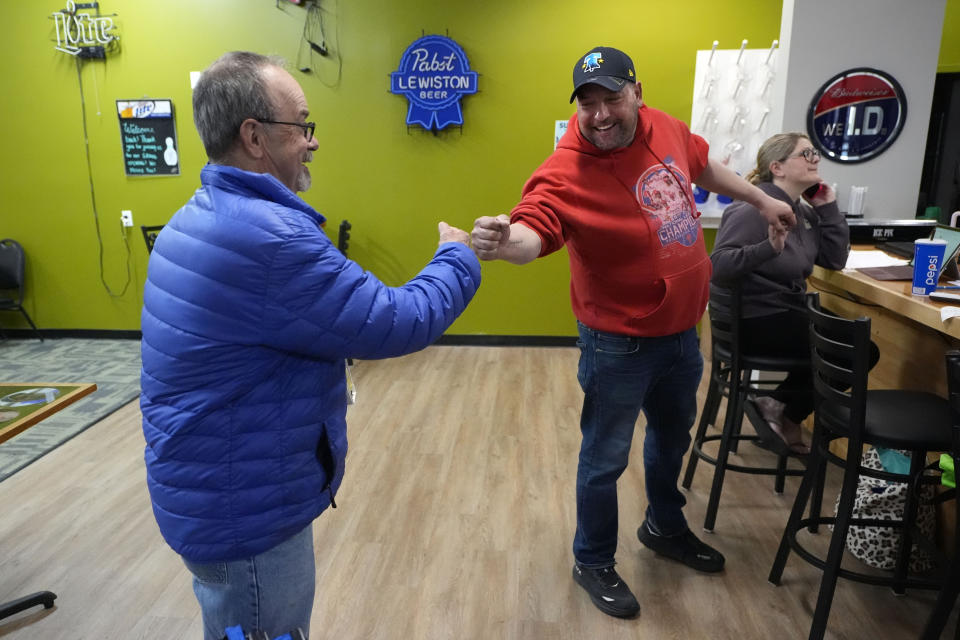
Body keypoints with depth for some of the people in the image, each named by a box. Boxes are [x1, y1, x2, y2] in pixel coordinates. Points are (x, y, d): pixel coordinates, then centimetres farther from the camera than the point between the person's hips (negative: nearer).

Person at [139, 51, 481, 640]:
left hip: (214, 490, 9)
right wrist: (458, 258, -8)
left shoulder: (203, 218, 6)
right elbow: (396, 324, -24)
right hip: (244, 510, -9)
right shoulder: (264, 235, -29)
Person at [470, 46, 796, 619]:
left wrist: (761, 199, 26)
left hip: (682, 329, 8)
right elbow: (534, 230, -42)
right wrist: (506, 240, -64)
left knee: (674, 434, 27)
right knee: (606, 459, 8)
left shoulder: (665, 128, -3)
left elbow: (704, 166, 16)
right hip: (620, 343, -7)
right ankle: (593, 563, 35)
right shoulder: (567, 173, -25)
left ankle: (665, 527, 54)